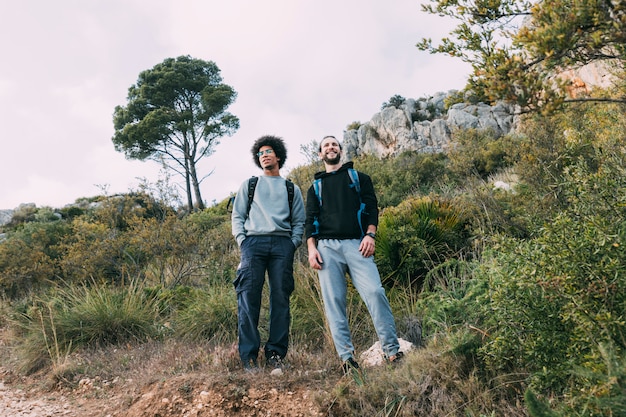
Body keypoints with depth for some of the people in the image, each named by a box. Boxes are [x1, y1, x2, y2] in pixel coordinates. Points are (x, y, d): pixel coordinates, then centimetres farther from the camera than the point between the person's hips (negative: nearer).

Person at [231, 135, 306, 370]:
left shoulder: (292, 189, 21)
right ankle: (249, 355, -5)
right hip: (253, 243, 0)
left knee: (281, 298, -3)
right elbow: (237, 216, 13)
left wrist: (292, 245, 1)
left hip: (282, 244, 1)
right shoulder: (249, 185, 21)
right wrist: (242, 240, -1)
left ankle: (276, 354, 3)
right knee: (249, 298, -9)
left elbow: (299, 222, 16)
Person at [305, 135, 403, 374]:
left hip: (356, 244, -2)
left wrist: (370, 234, -8)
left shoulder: (358, 178, 21)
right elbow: (310, 220, 15)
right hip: (327, 247, 2)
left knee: (375, 292, -16)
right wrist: (311, 248, -1)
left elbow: (371, 206, 9)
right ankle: (346, 357, -2)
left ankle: (392, 351, -8)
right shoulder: (316, 187, 24)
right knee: (333, 302, -5)